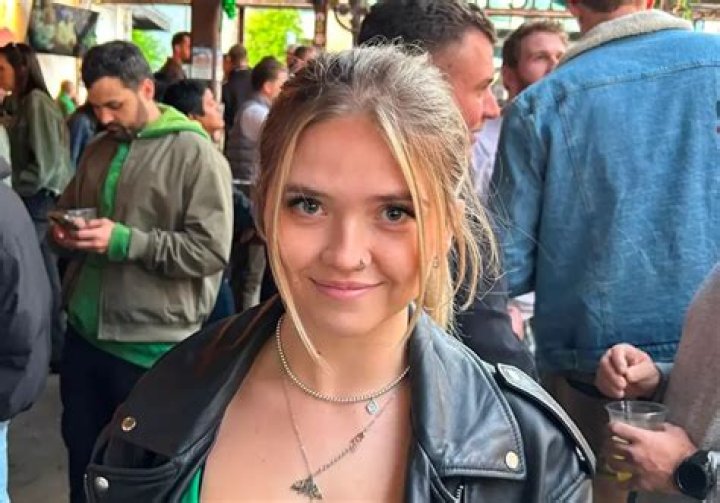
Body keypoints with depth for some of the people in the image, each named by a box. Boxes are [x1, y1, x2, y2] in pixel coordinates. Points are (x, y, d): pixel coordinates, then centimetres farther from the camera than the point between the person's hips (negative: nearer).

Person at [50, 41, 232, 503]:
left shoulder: (195, 153, -13)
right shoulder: (98, 149, 9)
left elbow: (211, 250, -20)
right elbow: (68, 208, 23)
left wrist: (124, 241, -23)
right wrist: (64, 231, -1)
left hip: (152, 347, -6)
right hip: (84, 333, 7)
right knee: (81, 455, 20)